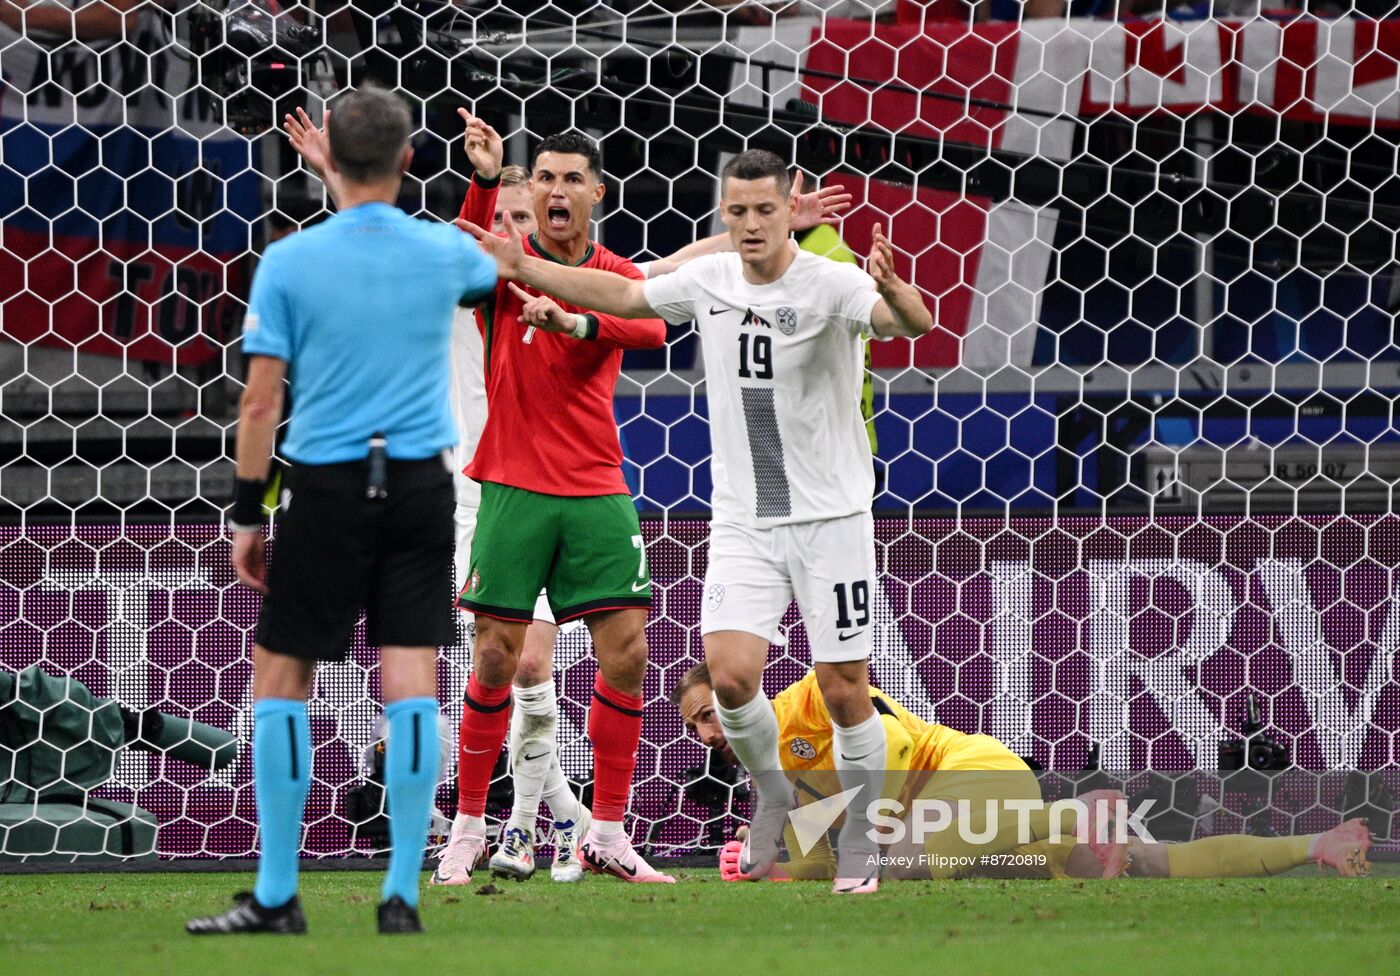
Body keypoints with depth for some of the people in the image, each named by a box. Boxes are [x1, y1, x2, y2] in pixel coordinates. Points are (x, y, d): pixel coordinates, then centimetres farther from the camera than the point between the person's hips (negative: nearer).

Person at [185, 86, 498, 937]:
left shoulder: (288, 263, -7)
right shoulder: (444, 252, 1)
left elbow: (260, 401, -6)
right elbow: (491, 272, 27)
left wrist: (248, 515, 2)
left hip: (327, 486, -2)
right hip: (420, 484, 2)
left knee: (280, 680, 7)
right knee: (412, 685, 1)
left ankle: (277, 896, 5)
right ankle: (402, 895, -2)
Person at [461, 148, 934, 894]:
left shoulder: (829, 285, -14)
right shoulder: (708, 281, 2)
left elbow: (914, 324, -31)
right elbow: (621, 295, 18)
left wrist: (892, 290, -54)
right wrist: (522, 268, 18)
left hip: (829, 517, -4)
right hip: (743, 520, 4)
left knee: (844, 690, -2)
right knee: (730, 675, -12)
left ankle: (860, 845, 17)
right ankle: (773, 798, 16)